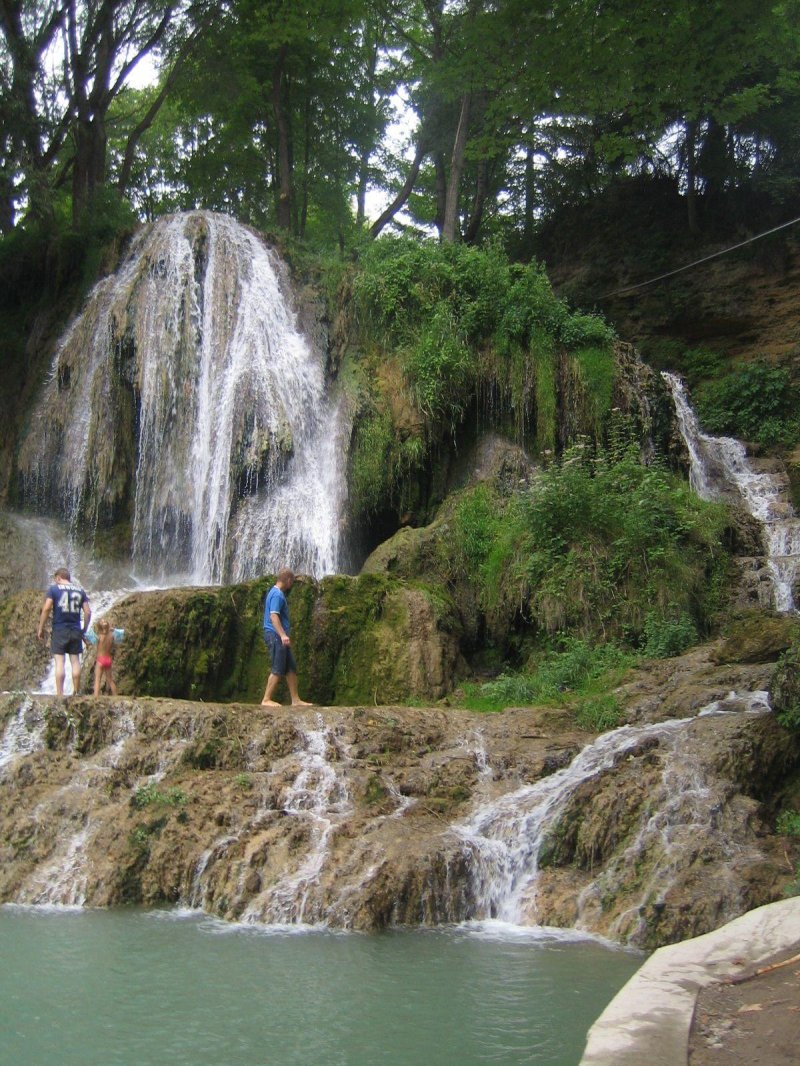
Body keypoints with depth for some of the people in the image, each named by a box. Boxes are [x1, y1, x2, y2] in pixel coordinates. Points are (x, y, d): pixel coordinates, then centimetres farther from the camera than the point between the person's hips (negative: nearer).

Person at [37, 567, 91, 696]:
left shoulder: (53, 589, 0)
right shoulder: (79, 590, 11)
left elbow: (46, 609, -10)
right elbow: (88, 612, 5)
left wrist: (41, 629, -4)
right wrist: (84, 630, 15)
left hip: (59, 630, -3)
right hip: (75, 631, 3)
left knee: (60, 662, -4)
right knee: (75, 661, 8)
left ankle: (60, 694, -8)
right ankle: (76, 693, 11)